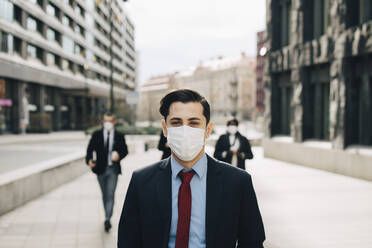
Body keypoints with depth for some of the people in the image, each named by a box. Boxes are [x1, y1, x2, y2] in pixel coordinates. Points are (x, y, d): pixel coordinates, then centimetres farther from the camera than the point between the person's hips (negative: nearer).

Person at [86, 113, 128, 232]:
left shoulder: (119, 136, 3)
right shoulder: (96, 135, 3)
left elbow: (125, 150, 8)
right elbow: (90, 149, 1)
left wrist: (119, 155, -14)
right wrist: (89, 160, -18)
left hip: (113, 169, -2)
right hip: (101, 168, 2)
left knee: (111, 194, -13)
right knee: (105, 195, 14)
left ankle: (108, 219, -17)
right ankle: (107, 217, 29)